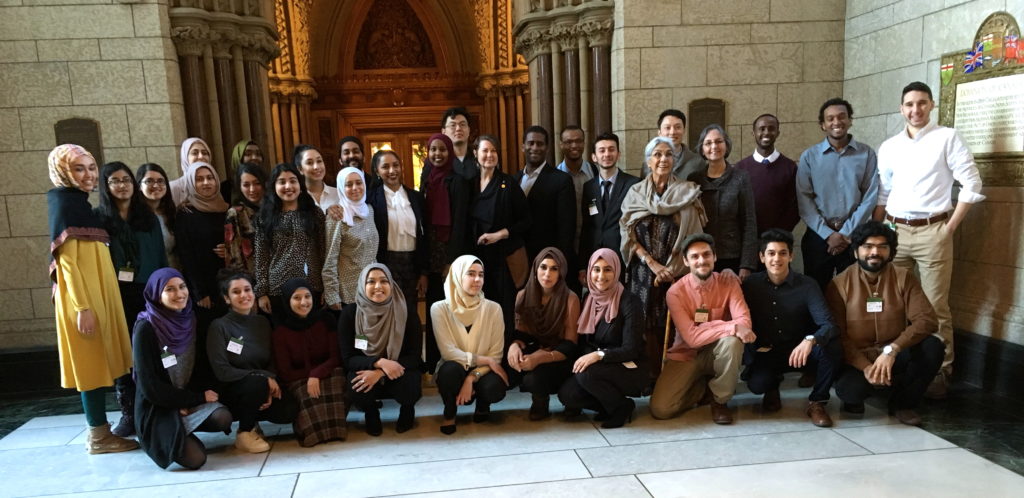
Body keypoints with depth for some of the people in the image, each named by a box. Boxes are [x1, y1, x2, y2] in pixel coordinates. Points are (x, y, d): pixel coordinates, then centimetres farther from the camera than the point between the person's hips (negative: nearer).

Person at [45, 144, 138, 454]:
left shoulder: (80, 203, 15)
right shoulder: (63, 202, -12)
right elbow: (67, 260, -18)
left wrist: (92, 302, 15)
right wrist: (82, 307, -21)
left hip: (99, 293, 9)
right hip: (82, 296, -9)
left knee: (98, 362, 13)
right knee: (92, 363, -3)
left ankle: (100, 429, 22)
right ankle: (98, 436, 6)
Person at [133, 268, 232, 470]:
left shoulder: (189, 320, 1)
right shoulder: (146, 328, -16)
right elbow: (149, 386, -16)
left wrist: (188, 402, -12)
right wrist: (197, 398, -14)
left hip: (189, 397, 5)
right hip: (157, 408, -5)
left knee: (223, 418, -25)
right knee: (195, 458, -22)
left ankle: (184, 426, 5)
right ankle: (161, 437, 8)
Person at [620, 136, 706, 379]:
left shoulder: (688, 192, 5)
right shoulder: (635, 193, 8)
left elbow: (693, 235, 0)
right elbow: (629, 235, 2)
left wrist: (671, 268, -11)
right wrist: (653, 264, -9)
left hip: (677, 271, -1)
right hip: (644, 271, 1)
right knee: (646, 324, -1)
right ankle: (651, 376, 9)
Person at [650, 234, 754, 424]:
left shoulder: (729, 283, -10)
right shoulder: (676, 292, -16)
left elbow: (744, 321, -22)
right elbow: (691, 337, -24)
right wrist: (732, 327, -32)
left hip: (717, 352, 1)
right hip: (685, 355, -1)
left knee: (733, 341, -36)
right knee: (660, 409, -20)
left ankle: (719, 399, -8)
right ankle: (703, 389, 12)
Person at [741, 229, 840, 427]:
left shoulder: (807, 285, -11)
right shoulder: (751, 284, -6)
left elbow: (828, 325, -23)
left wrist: (810, 340, -44)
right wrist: (756, 346, -16)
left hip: (799, 351, 0)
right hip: (765, 353, 0)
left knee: (832, 346, -31)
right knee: (756, 384, -31)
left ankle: (817, 402, -7)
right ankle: (772, 388, 11)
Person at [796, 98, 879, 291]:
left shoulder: (866, 154, 3)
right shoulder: (809, 156, 2)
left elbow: (870, 197, -2)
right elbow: (804, 199, -4)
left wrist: (847, 232, -9)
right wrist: (827, 233, -11)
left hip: (854, 236, 0)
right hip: (818, 235, 0)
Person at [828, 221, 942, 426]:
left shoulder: (904, 278, -4)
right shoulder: (840, 284, -8)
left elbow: (927, 320, -16)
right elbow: (836, 335, -10)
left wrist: (891, 350, -29)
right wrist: (865, 367, -25)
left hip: (894, 356, 3)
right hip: (856, 359, -2)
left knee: (932, 346, -26)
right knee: (849, 389, -34)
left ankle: (902, 402, -1)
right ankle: (855, 397, 8)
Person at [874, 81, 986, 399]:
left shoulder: (947, 138, -1)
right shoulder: (889, 147, 10)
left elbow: (972, 185, -4)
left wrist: (950, 227, -7)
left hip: (932, 231, -4)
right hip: (894, 230, 4)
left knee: (935, 307, 0)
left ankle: (941, 371, 11)